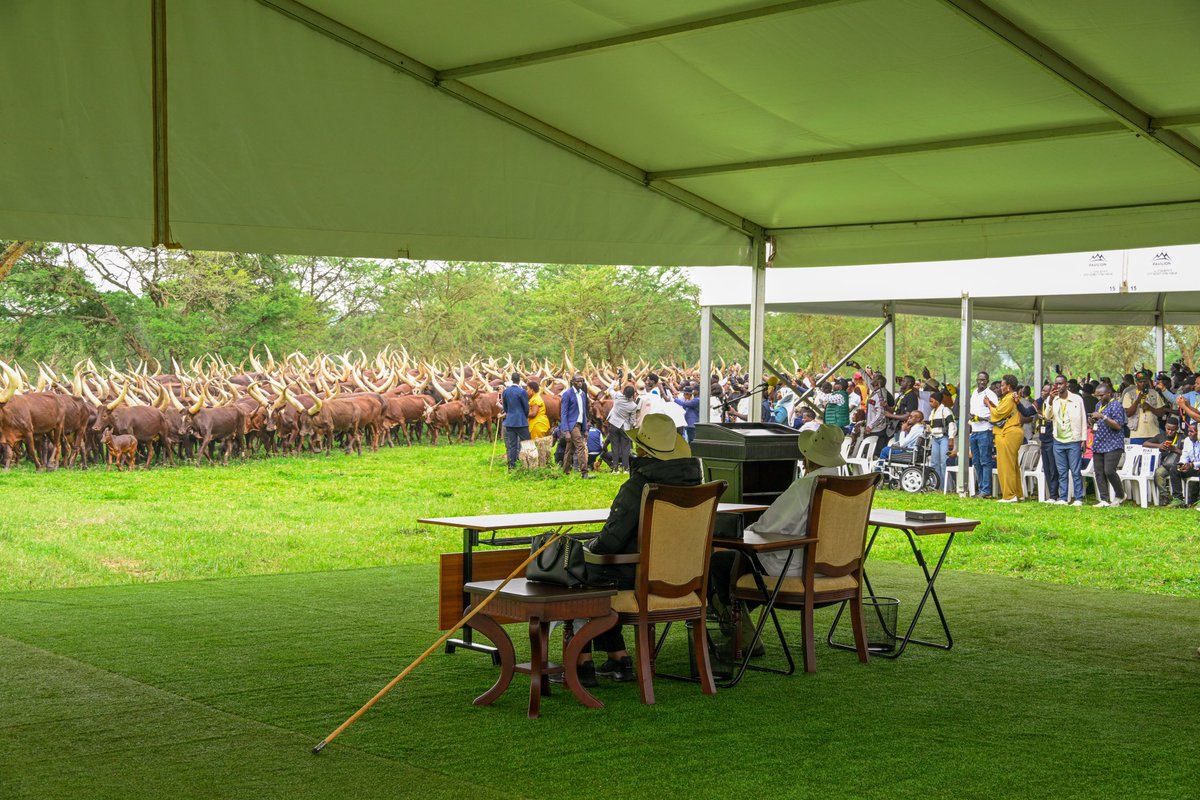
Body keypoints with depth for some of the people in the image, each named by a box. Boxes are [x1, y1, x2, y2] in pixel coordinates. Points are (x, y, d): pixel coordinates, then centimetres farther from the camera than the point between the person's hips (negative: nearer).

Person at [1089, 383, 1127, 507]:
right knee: (1099, 473, 2)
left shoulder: (1116, 405, -7)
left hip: (1112, 445, -8)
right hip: (1098, 445, 8)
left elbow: (1118, 425, -14)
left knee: (1109, 471, -14)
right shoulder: (1098, 405, 17)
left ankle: (1120, 495, 6)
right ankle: (1104, 500, 5)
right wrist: (1093, 421, 6)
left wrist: (1103, 417, -20)